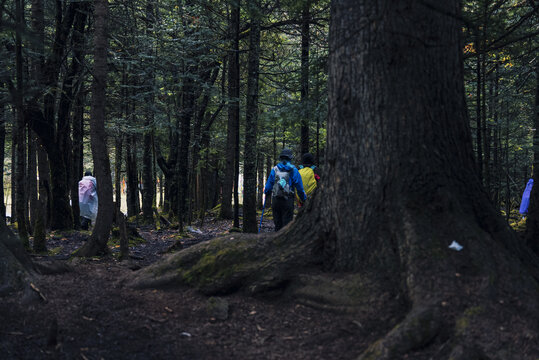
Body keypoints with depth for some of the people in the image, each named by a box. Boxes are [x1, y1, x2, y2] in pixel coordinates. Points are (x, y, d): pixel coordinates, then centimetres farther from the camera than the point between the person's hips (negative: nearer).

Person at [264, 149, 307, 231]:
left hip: (275, 200, 3)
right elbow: (299, 187, -1)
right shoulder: (293, 170, -1)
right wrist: (304, 199, 11)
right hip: (288, 200, -3)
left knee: (277, 223, 9)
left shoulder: (274, 169, 5)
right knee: (287, 224, -1)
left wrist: (266, 192, 28)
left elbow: (269, 184, 7)